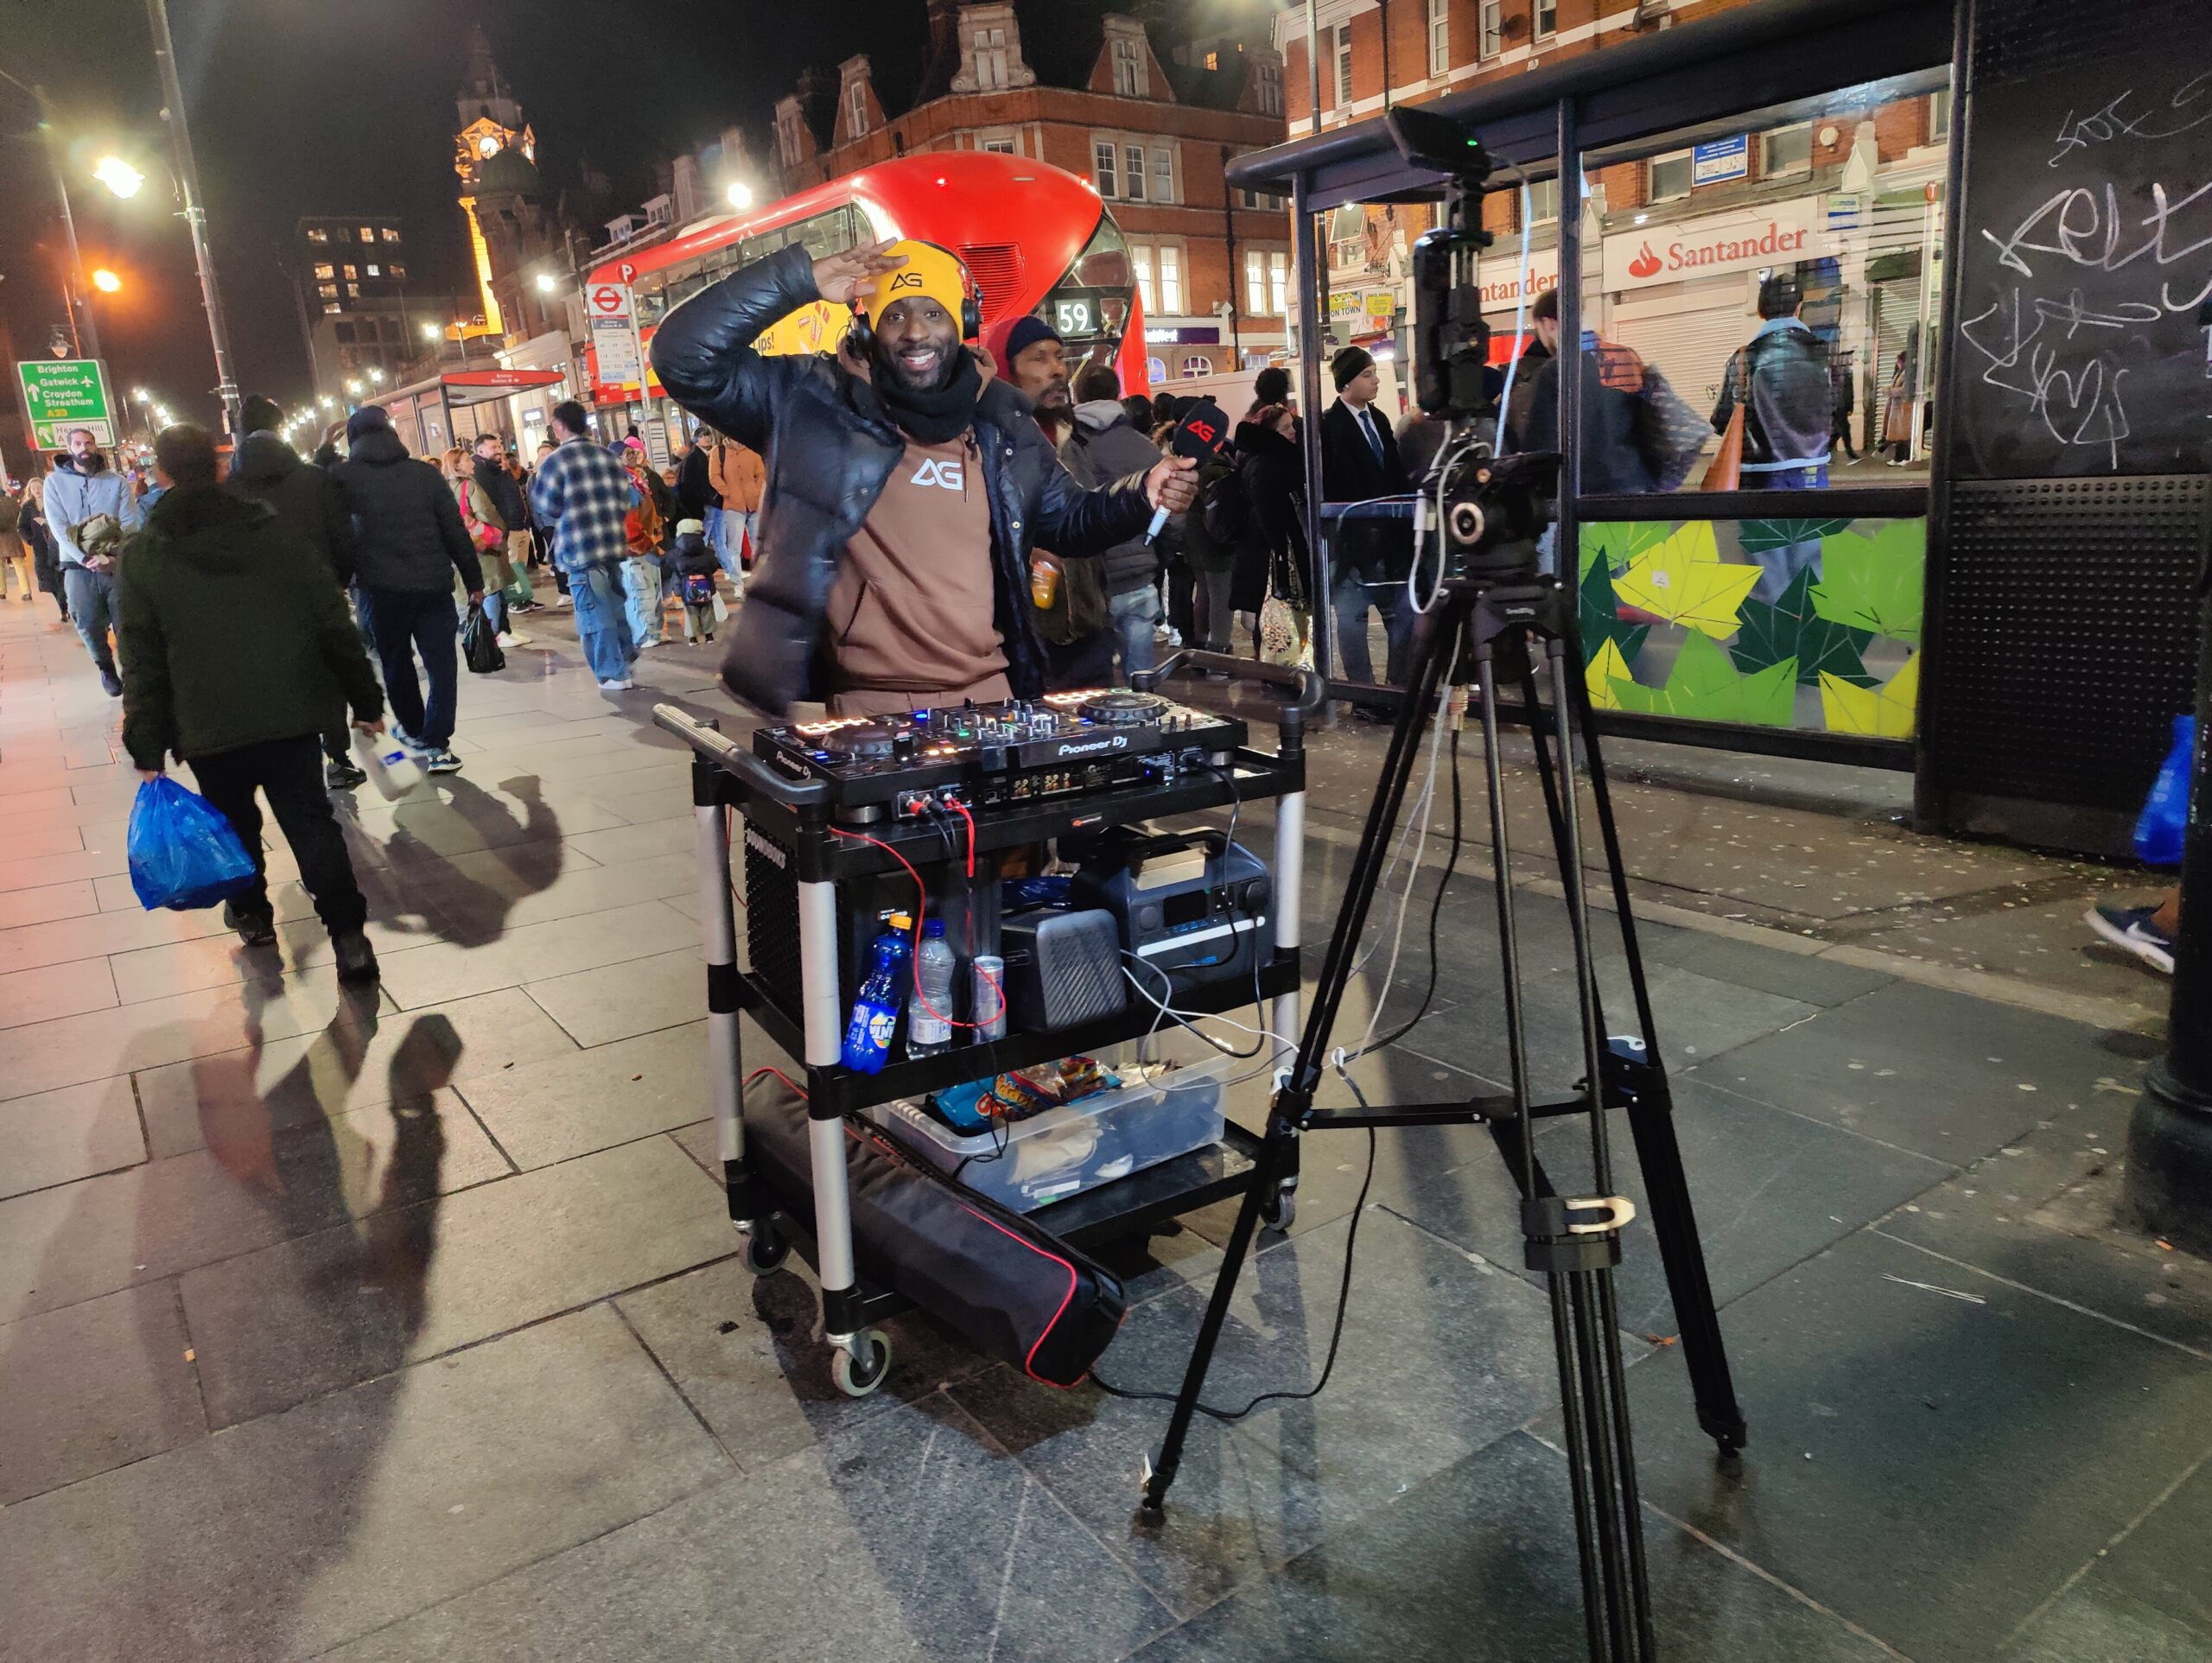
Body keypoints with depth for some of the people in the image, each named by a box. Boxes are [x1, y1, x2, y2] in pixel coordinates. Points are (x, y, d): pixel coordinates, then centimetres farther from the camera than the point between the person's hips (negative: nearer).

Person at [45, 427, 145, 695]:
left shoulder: (116, 481, 5)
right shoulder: (55, 481, 3)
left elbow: (131, 522, -2)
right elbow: (58, 527, -4)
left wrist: (112, 556, -17)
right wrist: (86, 558, -18)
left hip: (117, 563, 0)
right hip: (78, 565, 0)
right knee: (88, 624, -2)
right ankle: (106, 667, 22)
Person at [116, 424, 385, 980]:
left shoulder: (143, 555, -2)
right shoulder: (274, 531, 2)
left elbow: (142, 663, -3)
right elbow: (334, 625, 0)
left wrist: (146, 744, 2)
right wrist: (365, 699, 6)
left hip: (209, 726, -1)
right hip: (292, 711, 1)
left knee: (235, 823, 19)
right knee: (311, 820, 2)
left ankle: (250, 913, 34)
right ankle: (347, 933, -7)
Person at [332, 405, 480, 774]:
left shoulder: (345, 475, -2)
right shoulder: (426, 473, 1)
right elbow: (456, 531, 1)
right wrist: (473, 580, 8)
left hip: (381, 588, 0)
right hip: (433, 585, 0)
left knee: (396, 662, 19)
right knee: (442, 664, 3)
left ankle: (414, 730, 33)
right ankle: (435, 744, -5)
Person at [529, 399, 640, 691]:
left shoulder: (554, 461, -9)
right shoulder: (608, 457, 8)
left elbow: (547, 509, -4)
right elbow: (624, 501, 11)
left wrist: (536, 476, 9)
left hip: (579, 550, -6)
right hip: (614, 545, 6)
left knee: (595, 613, 0)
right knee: (617, 606, 20)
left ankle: (613, 675, 2)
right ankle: (627, 655, 30)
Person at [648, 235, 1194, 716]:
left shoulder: (1002, 423, 8)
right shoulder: (813, 404, -2)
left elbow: (1068, 522, 19)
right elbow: (684, 357, -10)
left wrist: (1139, 497, -1)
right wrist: (800, 281, -17)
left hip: (989, 695, 4)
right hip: (869, 705, -3)